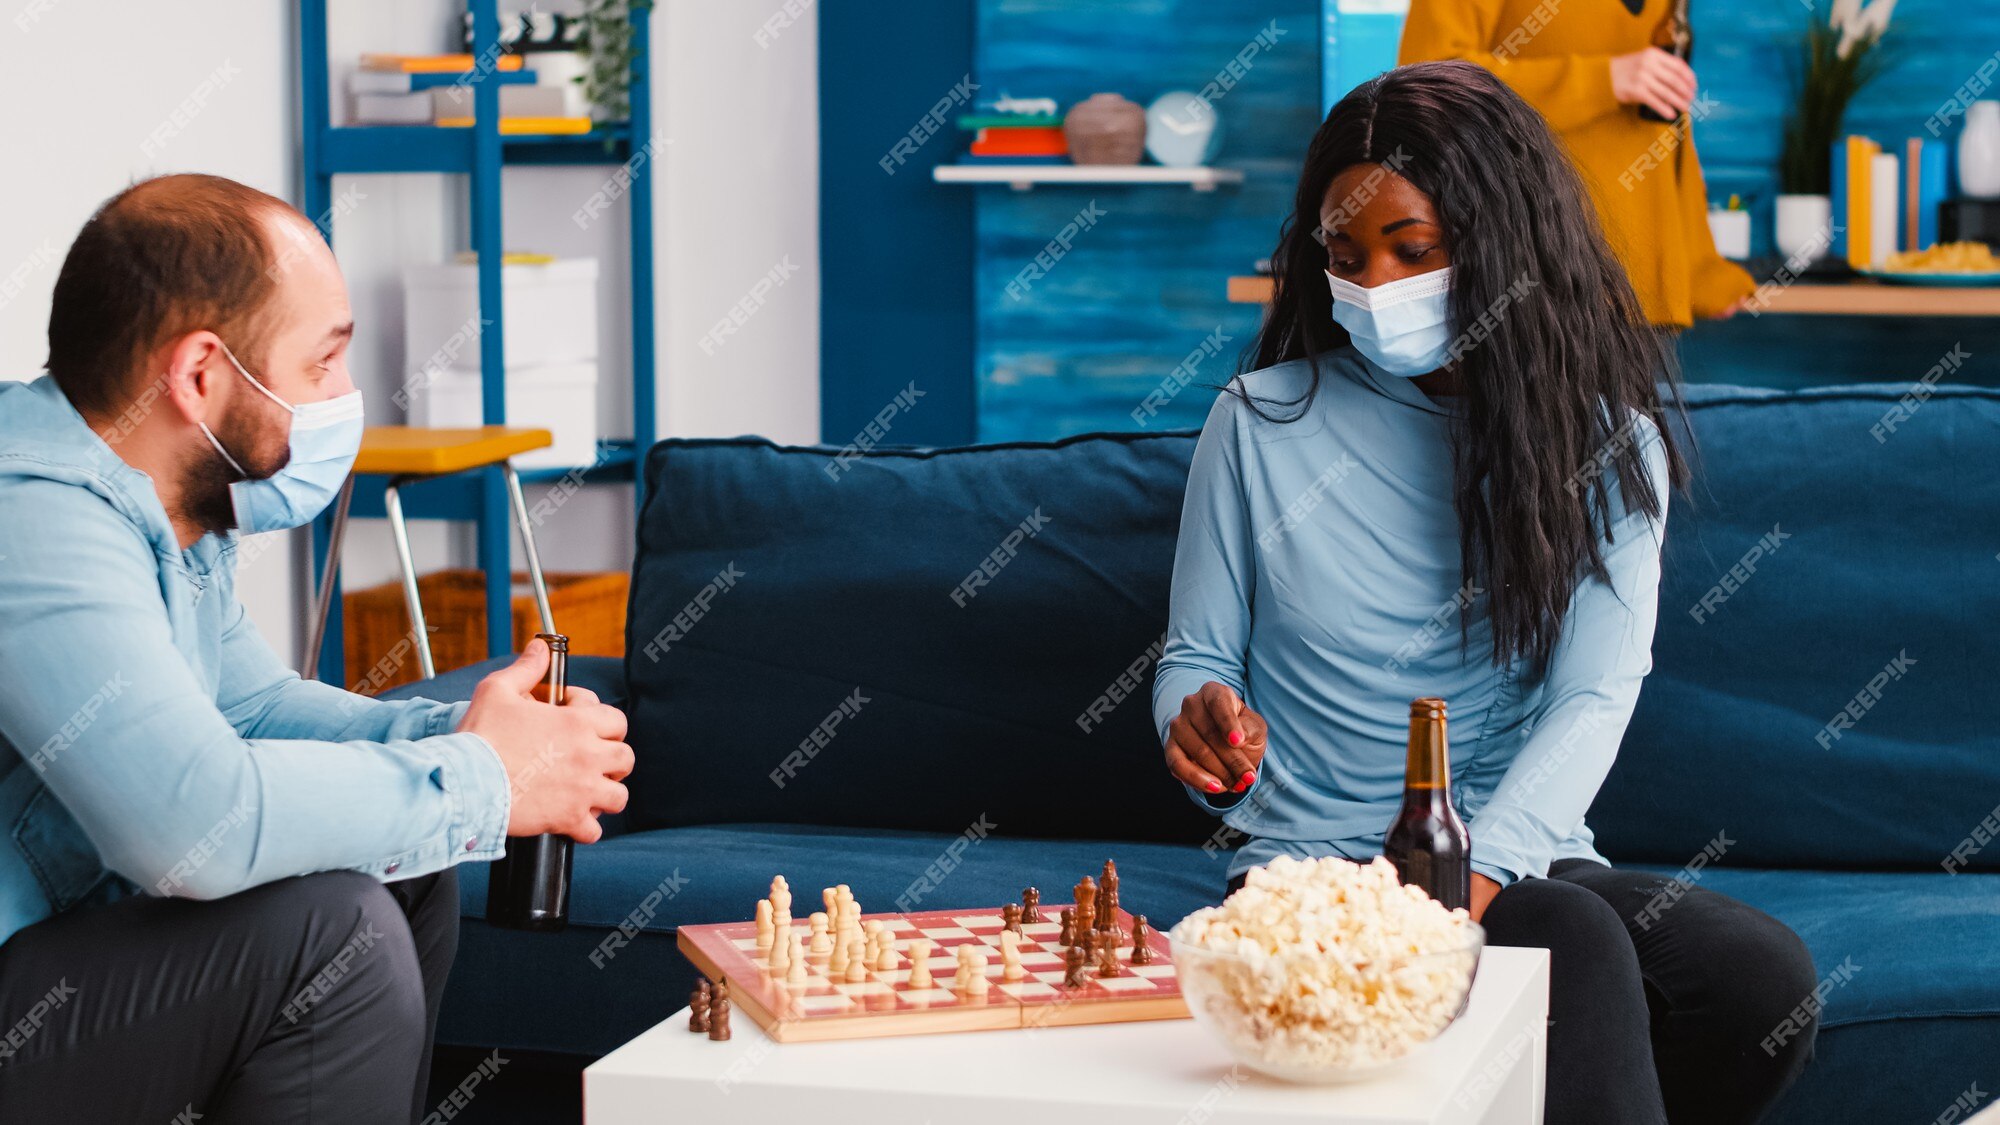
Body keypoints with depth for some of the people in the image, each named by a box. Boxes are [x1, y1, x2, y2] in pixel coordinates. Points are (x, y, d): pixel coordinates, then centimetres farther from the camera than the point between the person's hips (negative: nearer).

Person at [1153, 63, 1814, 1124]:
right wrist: (1206, 729, -18)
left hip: (1518, 865, 3)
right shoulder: (1262, 421, 4)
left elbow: (1594, 697, -7)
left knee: (1765, 977, -26)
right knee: (1576, 944, -34)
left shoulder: (1608, 440, 5)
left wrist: (1473, 878, -24)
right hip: (1317, 868, -3)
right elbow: (1193, 659, 9)